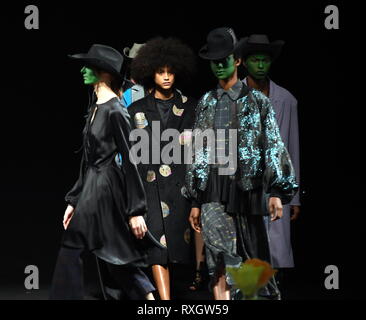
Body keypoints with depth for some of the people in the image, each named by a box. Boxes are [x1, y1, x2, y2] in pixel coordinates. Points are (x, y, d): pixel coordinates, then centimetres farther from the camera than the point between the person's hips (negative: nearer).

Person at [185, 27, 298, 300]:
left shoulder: (257, 101, 5)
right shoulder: (206, 104, 14)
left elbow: (274, 147, 0)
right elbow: (198, 153, 16)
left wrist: (277, 193, -10)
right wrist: (196, 202, 14)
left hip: (248, 188, -2)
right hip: (214, 192, 2)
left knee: (255, 256, 5)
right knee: (220, 258, -14)